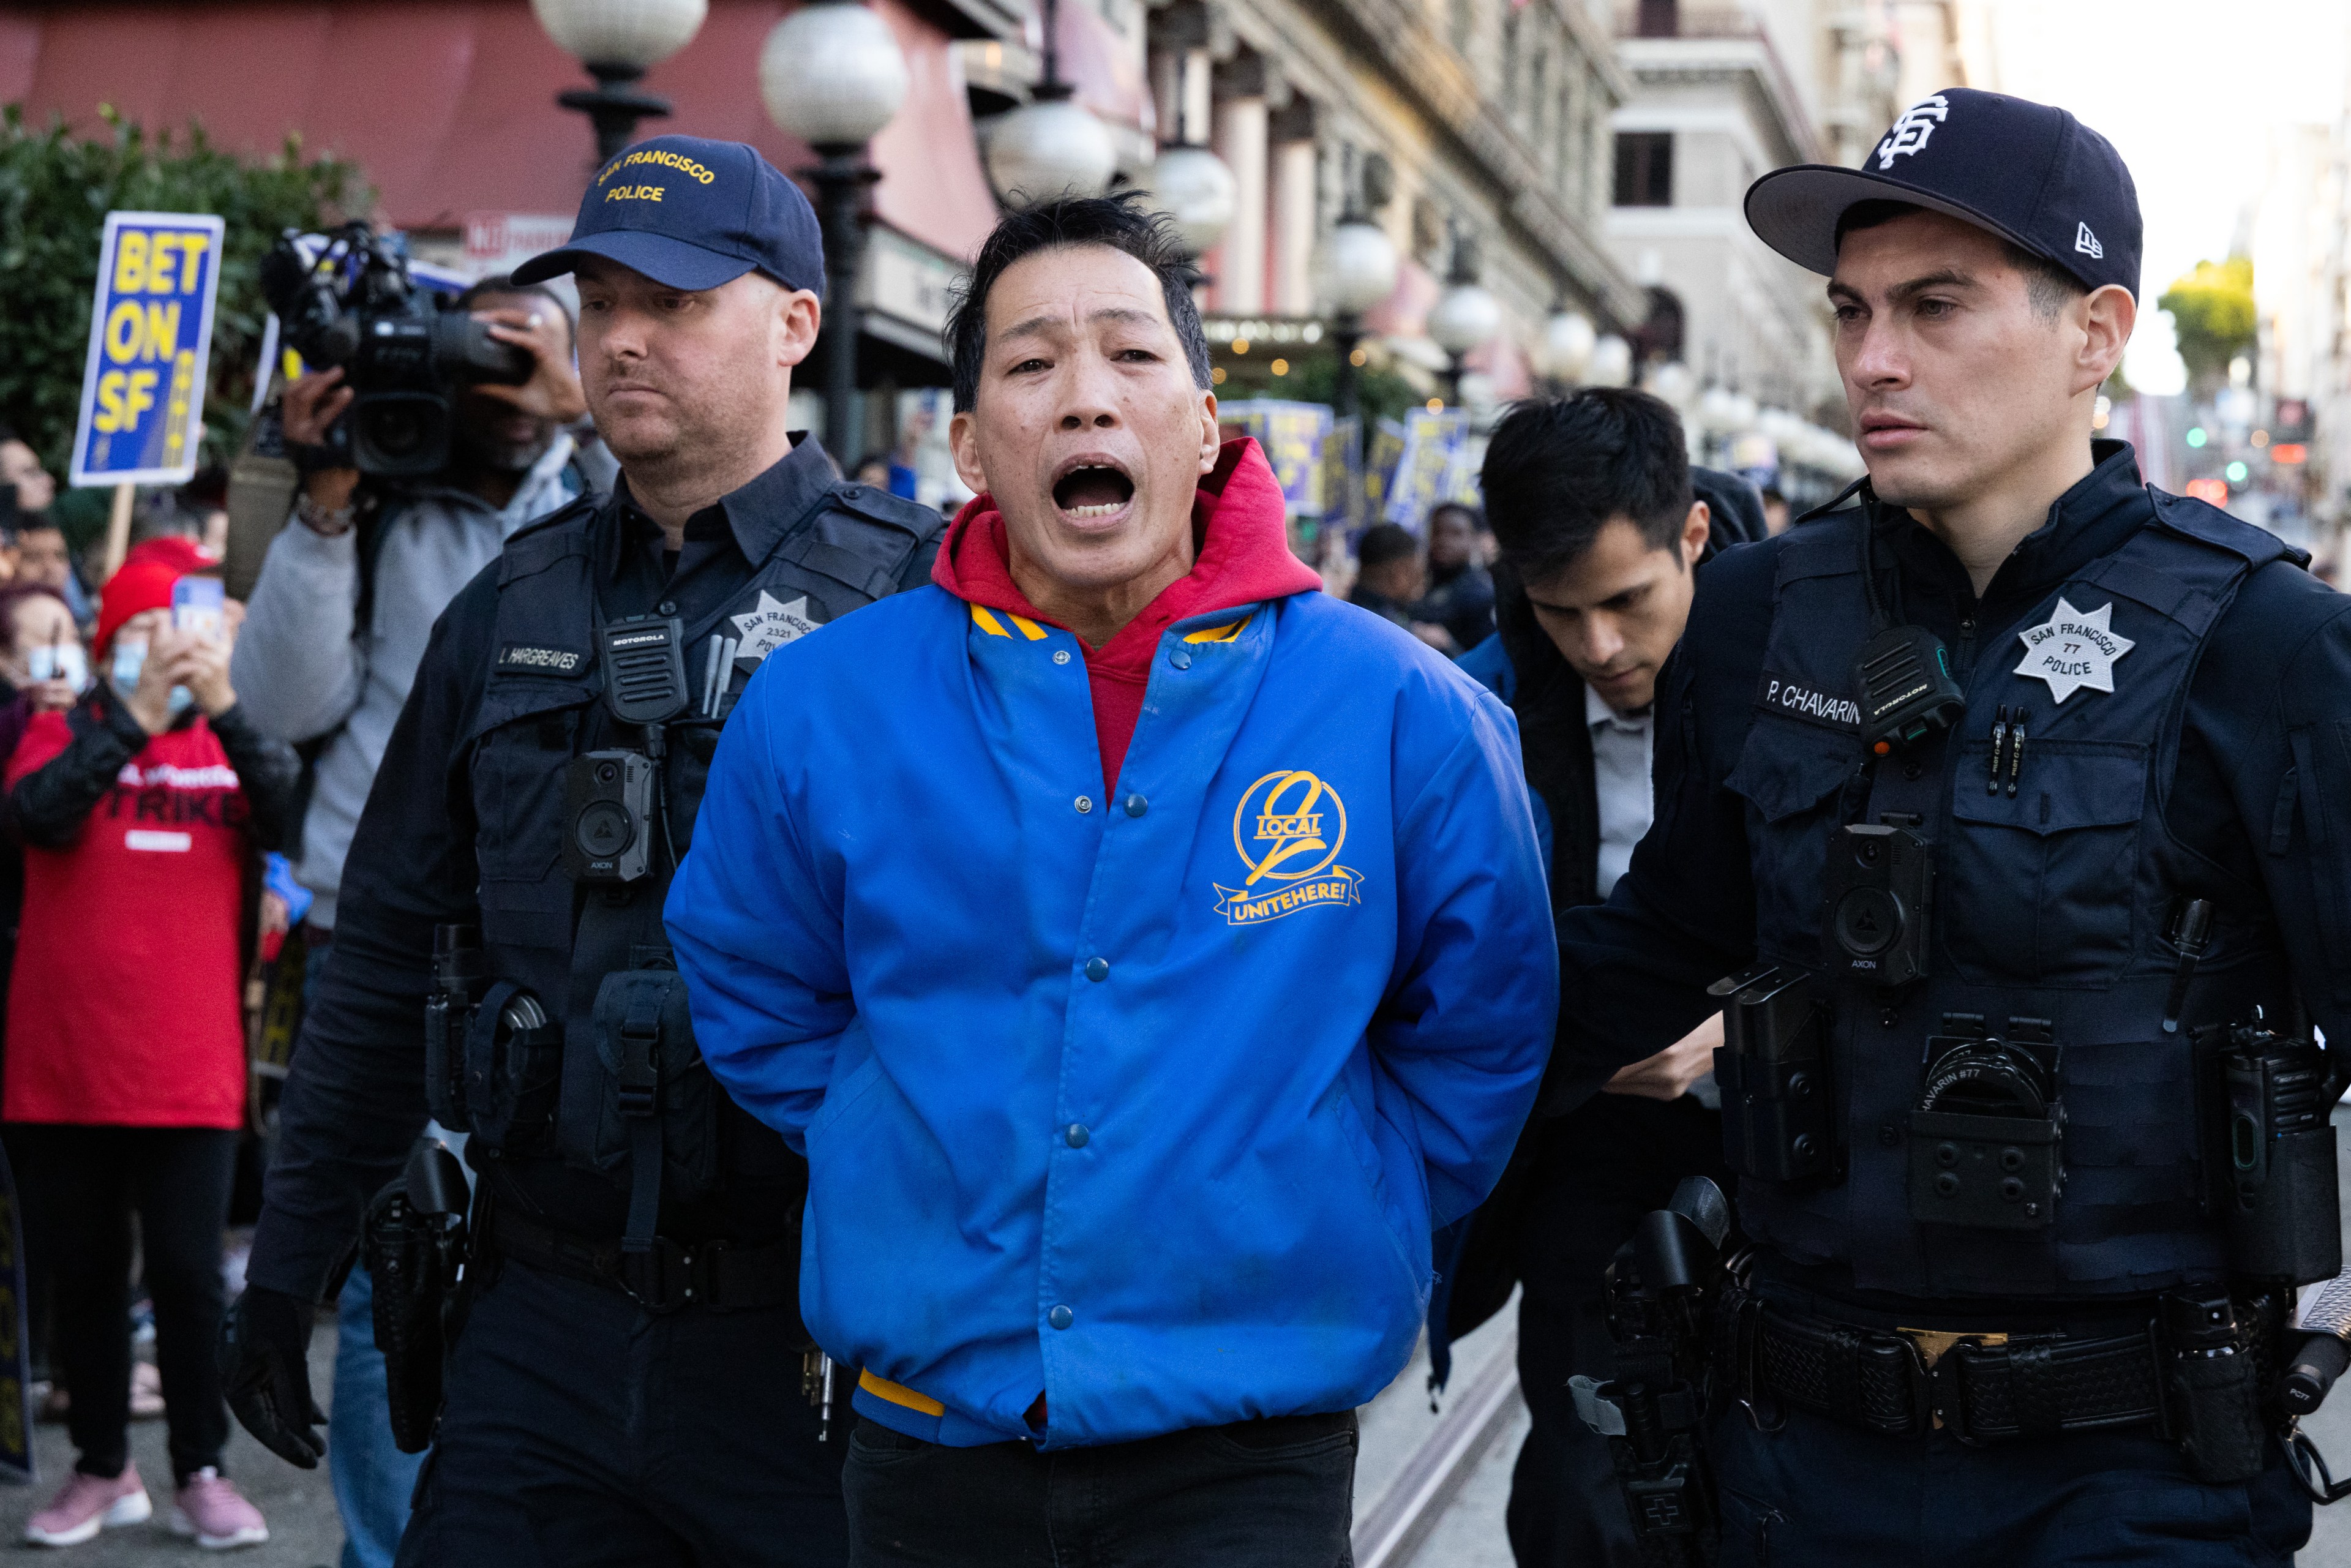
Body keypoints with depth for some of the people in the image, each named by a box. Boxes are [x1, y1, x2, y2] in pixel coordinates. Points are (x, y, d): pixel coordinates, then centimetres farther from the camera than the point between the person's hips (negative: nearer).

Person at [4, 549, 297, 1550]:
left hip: (191, 1071, 0)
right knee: (84, 1275, 10)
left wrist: (223, 706, -20)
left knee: (189, 1274, 0)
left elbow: (291, 819, -12)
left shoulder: (230, 744, 8)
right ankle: (103, 1468, 23)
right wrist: (137, 716, -22)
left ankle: (201, 1473, 11)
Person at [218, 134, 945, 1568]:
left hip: (807, 1339, -4)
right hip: (542, 1330, 5)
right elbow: (388, 951, 16)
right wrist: (290, 1262, 15)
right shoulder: (515, 611, 11)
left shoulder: (909, 593, -5)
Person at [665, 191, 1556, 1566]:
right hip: (928, 1447, 2)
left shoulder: (1403, 715, -6)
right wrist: (915, 1165, 7)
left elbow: (1479, 1033, 6)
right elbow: (756, 1003, 12)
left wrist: (1338, 1218, 3)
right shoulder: (821, 709, -3)